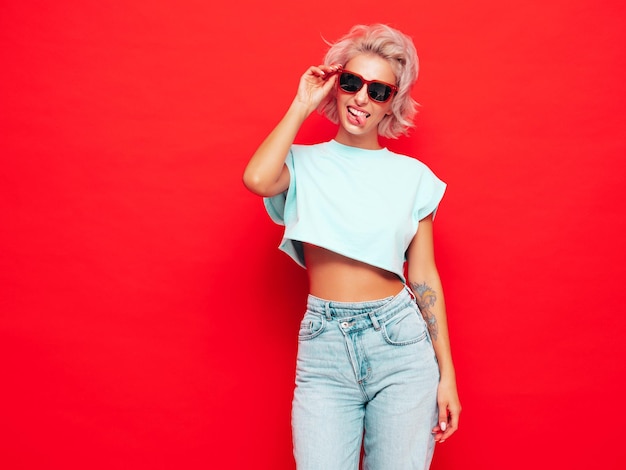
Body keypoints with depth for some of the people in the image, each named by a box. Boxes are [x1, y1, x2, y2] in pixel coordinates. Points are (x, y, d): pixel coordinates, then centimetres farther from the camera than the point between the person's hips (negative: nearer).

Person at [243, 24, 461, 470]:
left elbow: (425, 278, 7)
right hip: (325, 348, 0)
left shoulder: (413, 176, 6)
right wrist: (302, 105, -5)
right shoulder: (305, 164, 5)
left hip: (401, 346, 1)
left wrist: (447, 374, 4)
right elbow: (258, 179, -19)